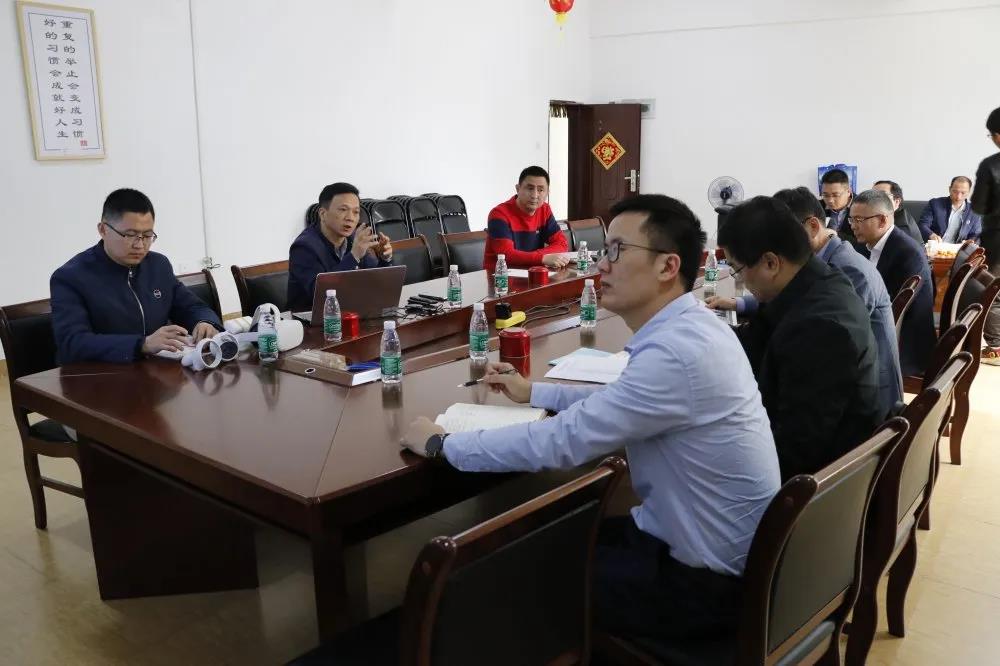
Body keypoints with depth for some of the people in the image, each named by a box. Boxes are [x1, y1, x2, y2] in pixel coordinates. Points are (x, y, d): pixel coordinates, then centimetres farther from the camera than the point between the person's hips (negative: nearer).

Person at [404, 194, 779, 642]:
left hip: (705, 579, -8)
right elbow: (620, 400, 19)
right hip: (690, 536, 8)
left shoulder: (676, 350, -30)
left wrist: (440, 444, -16)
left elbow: (560, 442, -28)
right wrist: (533, 392, 16)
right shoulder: (684, 327, 1)